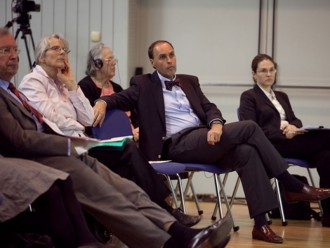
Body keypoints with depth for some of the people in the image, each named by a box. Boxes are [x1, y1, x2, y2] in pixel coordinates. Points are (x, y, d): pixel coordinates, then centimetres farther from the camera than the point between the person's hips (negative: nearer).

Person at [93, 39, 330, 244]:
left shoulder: (190, 81, 24)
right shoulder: (144, 84, 11)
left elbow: (209, 107, 14)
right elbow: (119, 98, 2)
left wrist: (216, 124, -10)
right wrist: (102, 102, -23)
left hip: (205, 140, 6)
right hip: (177, 144, -6)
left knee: (247, 151, -26)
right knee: (249, 127, -22)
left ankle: (261, 224, -28)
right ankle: (293, 185, -14)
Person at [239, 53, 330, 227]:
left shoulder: (282, 96, 30)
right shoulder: (248, 97, 8)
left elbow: (295, 120, 19)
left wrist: (293, 127, -7)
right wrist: (283, 134, -15)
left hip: (290, 140, 6)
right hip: (269, 145, -6)